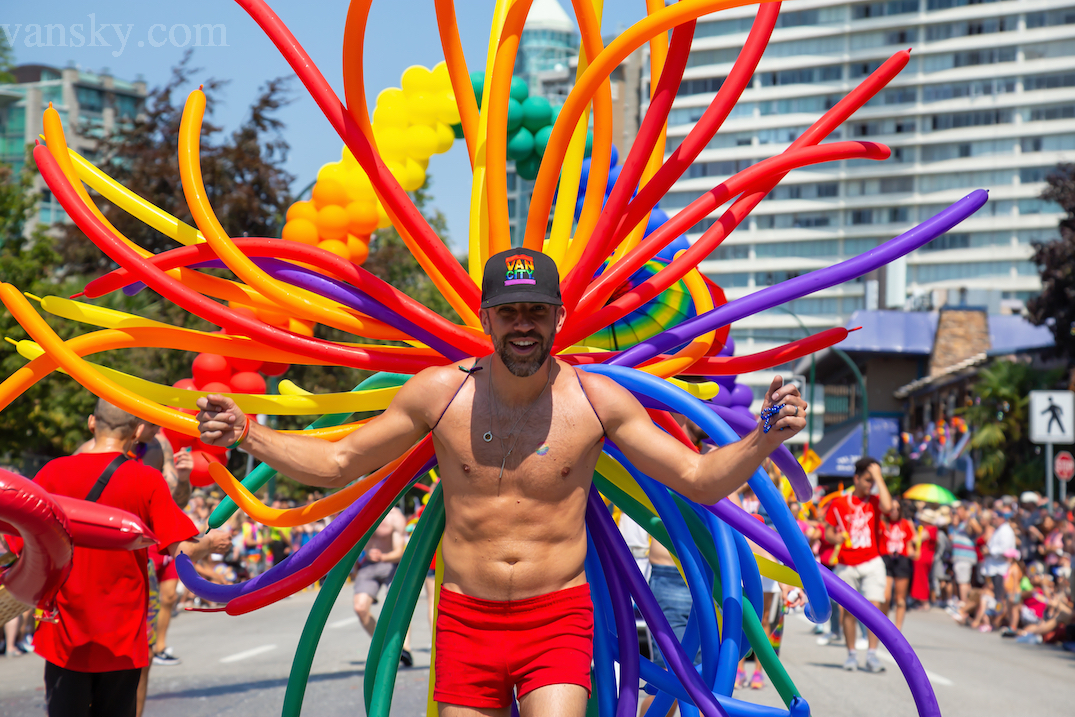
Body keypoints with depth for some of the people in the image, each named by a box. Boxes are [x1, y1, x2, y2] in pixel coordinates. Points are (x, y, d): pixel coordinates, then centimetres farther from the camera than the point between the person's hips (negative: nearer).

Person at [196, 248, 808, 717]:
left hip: (559, 617, -1)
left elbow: (700, 480, -1)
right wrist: (246, 433, -4)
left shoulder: (597, 400, -3)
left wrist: (764, 439, -18)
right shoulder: (439, 393, -2)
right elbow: (336, 464, 7)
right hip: (467, 618, 2)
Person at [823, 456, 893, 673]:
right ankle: (851, 654, 14)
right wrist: (835, 537, -16)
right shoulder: (839, 503, 5)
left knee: (875, 605, -11)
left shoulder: (874, 501, 6)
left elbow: (887, 506, -17)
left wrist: (878, 478, -10)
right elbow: (828, 531, 8)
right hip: (846, 564, 0)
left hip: (871, 563, 0)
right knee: (849, 609, 3)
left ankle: (871, 655, -7)